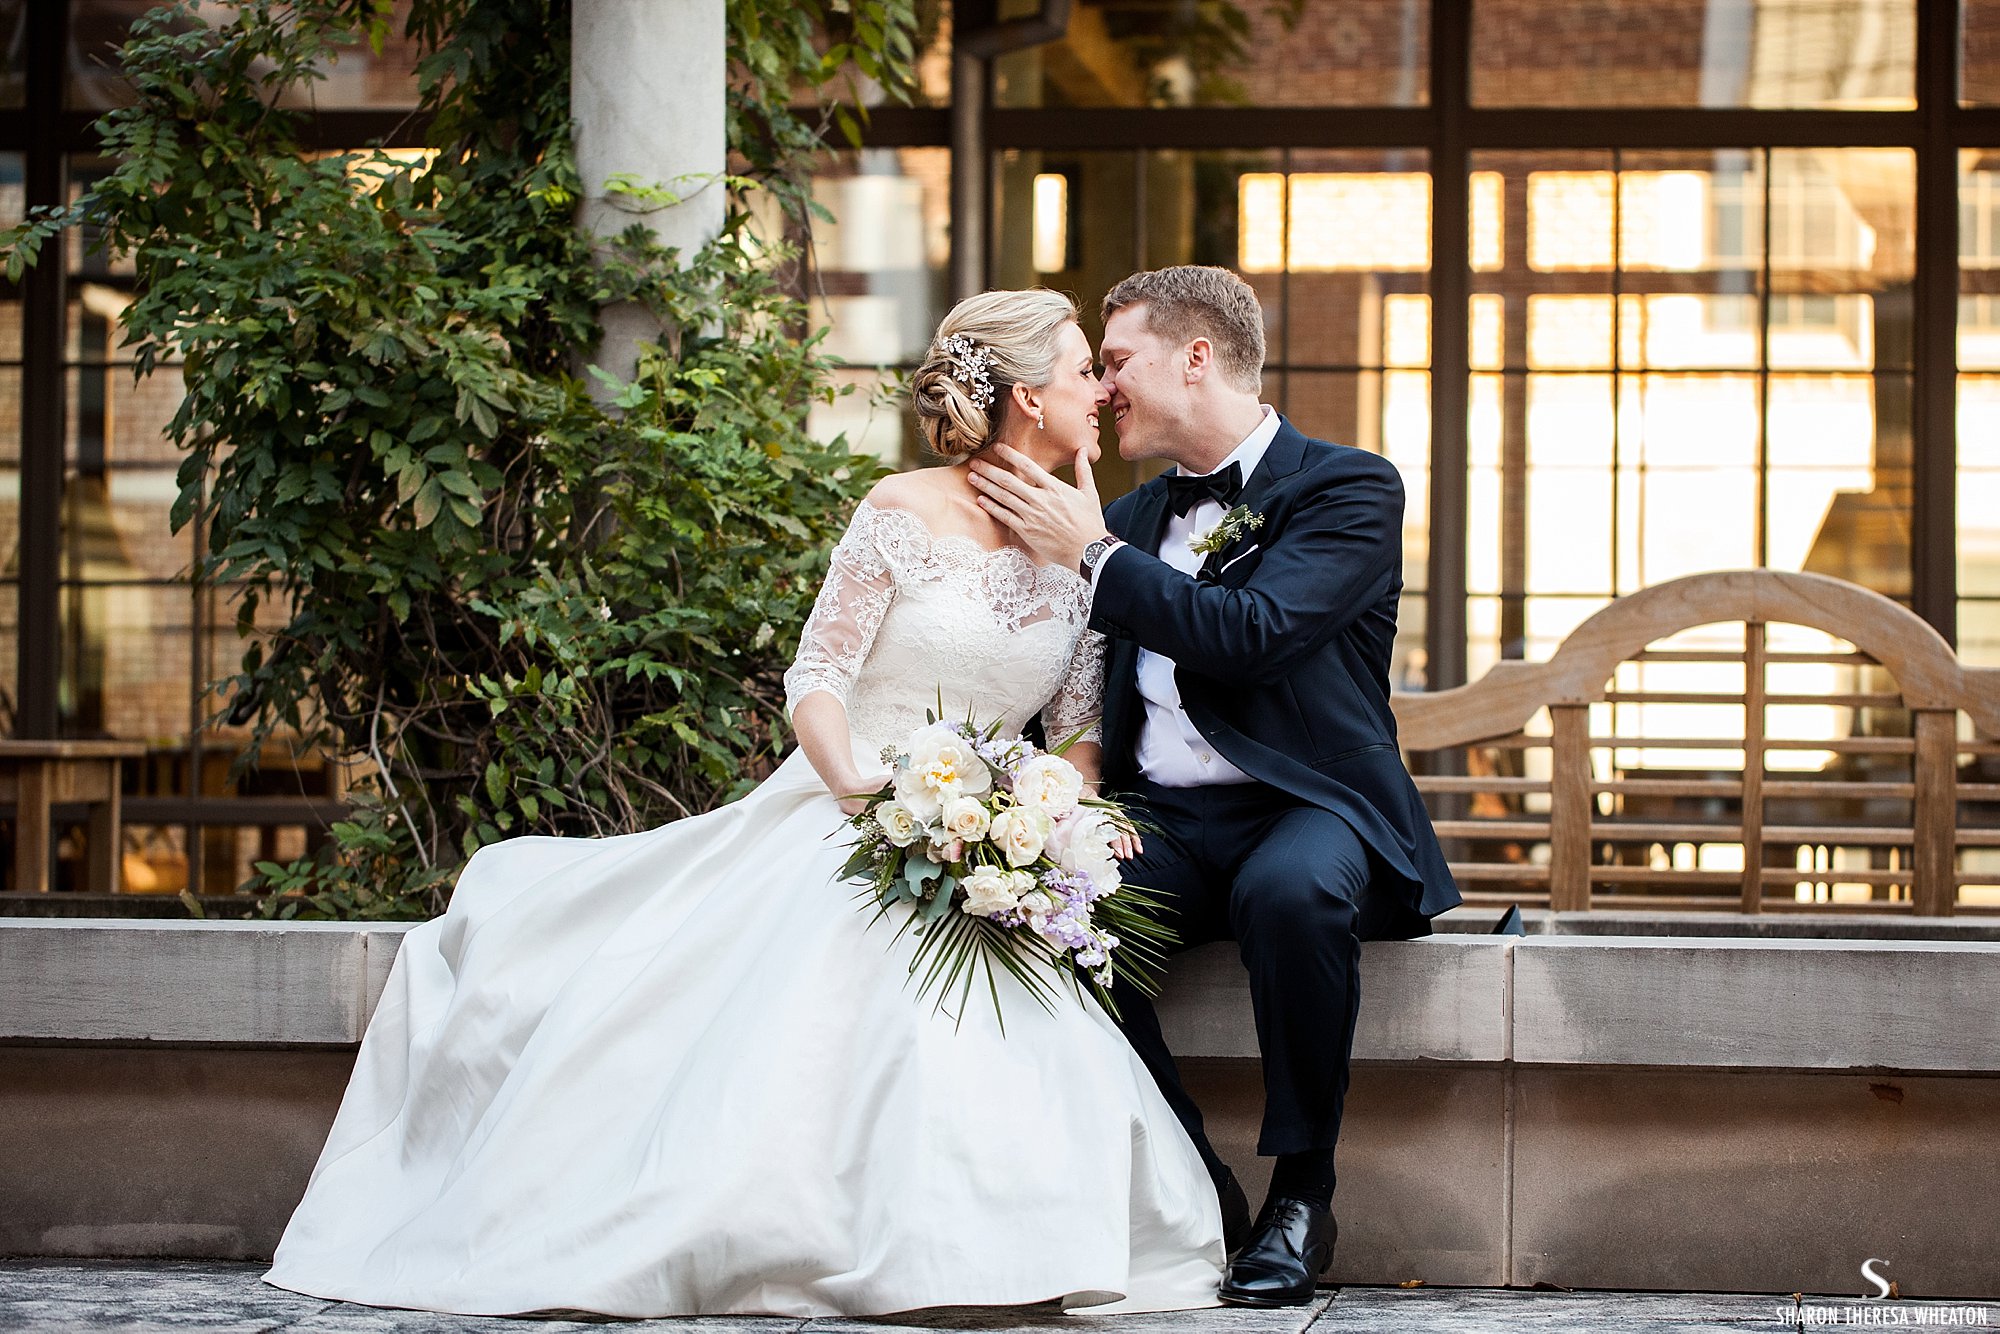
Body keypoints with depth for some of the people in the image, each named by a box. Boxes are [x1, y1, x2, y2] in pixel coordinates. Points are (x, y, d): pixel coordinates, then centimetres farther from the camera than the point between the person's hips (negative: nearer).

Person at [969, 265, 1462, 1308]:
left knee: (1292, 891, -39)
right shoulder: (1134, 515, 19)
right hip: (1165, 828, 5)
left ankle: (1300, 1192, -20)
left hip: (1308, 808, -5)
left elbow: (1251, 637, -17)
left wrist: (1093, 554, -11)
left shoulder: (1350, 487, -1)